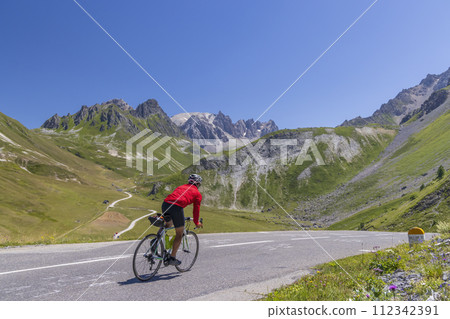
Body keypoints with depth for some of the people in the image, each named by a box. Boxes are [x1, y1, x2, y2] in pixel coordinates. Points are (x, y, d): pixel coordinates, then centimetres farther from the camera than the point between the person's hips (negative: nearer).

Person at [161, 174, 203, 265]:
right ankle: (172, 258, 14)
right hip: (177, 207, -5)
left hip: (165, 203, 6)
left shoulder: (180, 187, 34)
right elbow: (196, 209, 21)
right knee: (179, 234, 11)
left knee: (168, 224, 34)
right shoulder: (197, 194, 20)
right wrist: (196, 223, 36)